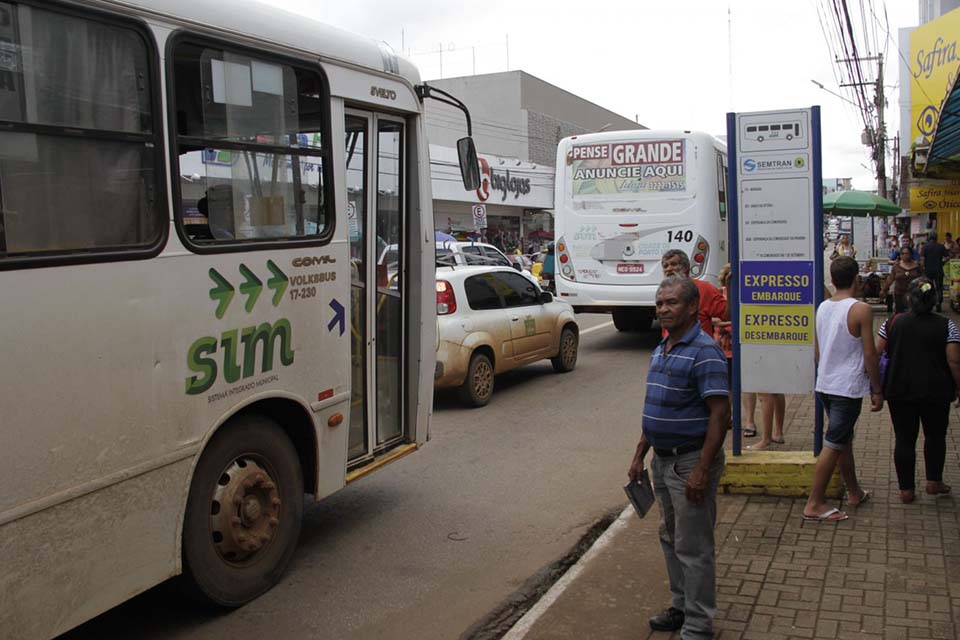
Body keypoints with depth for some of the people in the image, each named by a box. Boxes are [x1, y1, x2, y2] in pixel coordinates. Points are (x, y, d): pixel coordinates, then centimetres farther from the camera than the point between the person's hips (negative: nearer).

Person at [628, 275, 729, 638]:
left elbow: (720, 414, -21)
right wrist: (639, 455, 17)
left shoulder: (704, 352, -17)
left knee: (693, 547, 1)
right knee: (671, 539, 19)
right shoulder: (661, 350, 11)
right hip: (663, 459, 9)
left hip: (690, 461, -9)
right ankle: (681, 606, 34)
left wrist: (702, 471, -25)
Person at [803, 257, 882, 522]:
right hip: (848, 387, -7)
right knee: (834, 445, -4)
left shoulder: (822, 308, 5)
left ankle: (854, 492, 35)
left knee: (844, 439, 21)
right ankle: (814, 504, -2)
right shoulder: (861, 310, -15)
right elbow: (869, 355, -13)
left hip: (825, 385, 7)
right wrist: (877, 391, -4)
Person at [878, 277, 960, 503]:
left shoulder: (892, 323, -1)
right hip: (935, 391, -1)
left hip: (899, 391, 1)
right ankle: (934, 481, 20)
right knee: (935, 435, 19)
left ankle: (906, 489, 9)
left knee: (904, 439, 6)